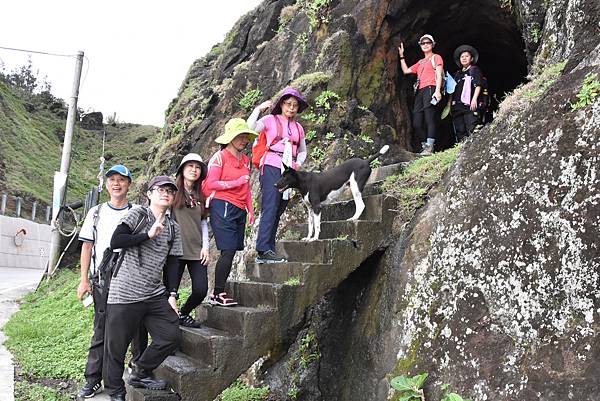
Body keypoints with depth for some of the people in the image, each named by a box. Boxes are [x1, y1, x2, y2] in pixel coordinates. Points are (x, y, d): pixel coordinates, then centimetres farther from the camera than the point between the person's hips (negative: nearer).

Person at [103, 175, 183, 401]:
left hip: (155, 295, 5)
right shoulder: (138, 214, -2)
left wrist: (172, 295, 5)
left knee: (172, 336, -2)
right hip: (125, 294, -5)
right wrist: (148, 235, -15)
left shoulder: (173, 228, 13)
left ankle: (140, 374, 20)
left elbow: (171, 264, 13)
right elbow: (115, 242, -13)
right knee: (116, 345, 3)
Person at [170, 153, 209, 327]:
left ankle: (184, 314, 24)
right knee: (171, 290, -1)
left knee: (201, 289, -4)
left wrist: (205, 246, 6)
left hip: (196, 251, 4)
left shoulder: (200, 195, 15)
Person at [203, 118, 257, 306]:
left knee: (231, 252, 3)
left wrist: (250, 210, 16)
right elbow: (211, 184, -7)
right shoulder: (220, 157, -2)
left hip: (239, 211, 7)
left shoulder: (245, 160, 18)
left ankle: (218, 293, 8)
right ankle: (217, 294, -3)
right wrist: (236, 182, -8)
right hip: (223, 207, -7)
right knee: (228, 251, -12)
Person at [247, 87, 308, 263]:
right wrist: (258, 108, -8)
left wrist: (298, 164, 11)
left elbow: (302, 151, 29)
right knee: (270, 207, -18)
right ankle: (264, 250, -22)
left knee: (278, 211, 3)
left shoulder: (298, 127, 20)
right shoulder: (270, 120, 6)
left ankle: (267, 252, 6)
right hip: (272, 166, -6)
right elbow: (250, 128, -9)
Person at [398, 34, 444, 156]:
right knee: (417, 123, -3)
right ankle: (425, 146, -1)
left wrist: (437, 91, -15)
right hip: (420, 91, 7)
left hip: (430, 89, -7)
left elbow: (439, 75, -1)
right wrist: (401, 56, 28)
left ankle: (429, 147, -26)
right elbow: (406, 70, 29)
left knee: (429, 118, -18)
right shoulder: (420, 62, 30)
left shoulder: (436, 57, 11)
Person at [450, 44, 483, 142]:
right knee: (459, 130, 0)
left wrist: (474, 99, -13)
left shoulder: (475, 70, 11)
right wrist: (449, 103, 14)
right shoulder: (457, 74, 26)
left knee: (471, 130, -16)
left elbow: (478, 86, 0)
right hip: (457, 105, 5)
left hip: (469, 105, -5)